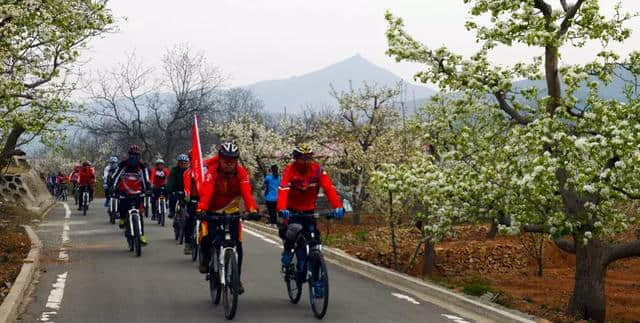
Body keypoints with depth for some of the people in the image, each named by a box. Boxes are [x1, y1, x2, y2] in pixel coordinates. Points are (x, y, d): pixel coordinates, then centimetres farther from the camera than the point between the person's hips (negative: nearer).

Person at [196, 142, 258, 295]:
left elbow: (246, 192, -30)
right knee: (208, 237, -23)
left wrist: (252, 209, -48)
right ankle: (206, 257, 13)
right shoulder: (212, 171, -22)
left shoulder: (241, 173, -17)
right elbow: (206, 191, -35)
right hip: (212, 210, -2)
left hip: (232, 211, 2)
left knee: (237, 244, -7)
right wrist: (201, 208, -53)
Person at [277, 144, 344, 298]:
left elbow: (329, 188, -22)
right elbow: (283, 190, -31)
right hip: (292, 211, -2)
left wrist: (338, 207, -38)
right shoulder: (290, 170, -17)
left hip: (309, 212, 2)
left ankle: (316, 281, 3)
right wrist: (282, 209, -49)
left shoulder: (318, 170, -12)